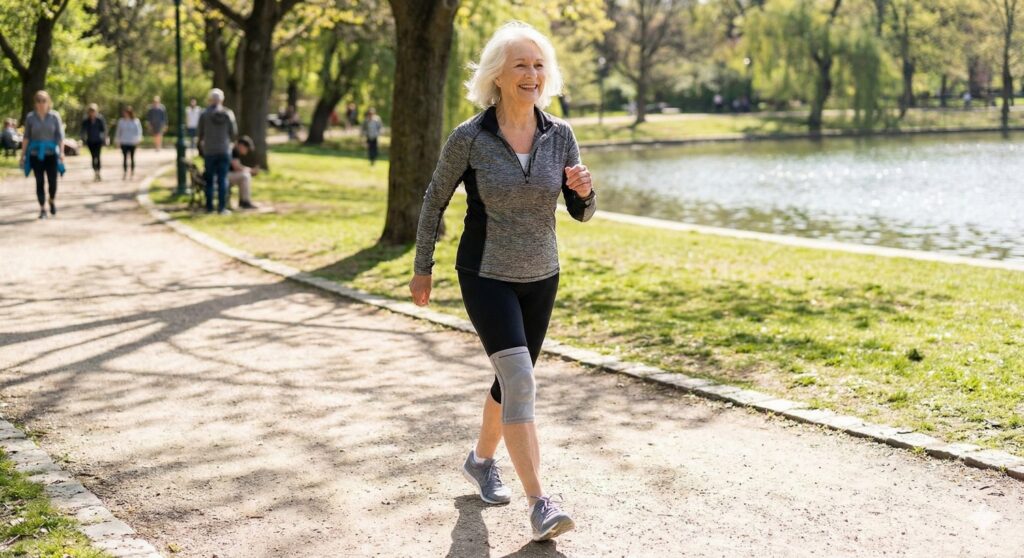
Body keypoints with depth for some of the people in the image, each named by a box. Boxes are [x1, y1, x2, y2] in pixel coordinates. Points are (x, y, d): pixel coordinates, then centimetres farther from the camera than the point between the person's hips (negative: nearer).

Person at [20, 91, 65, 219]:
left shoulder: (55, 116, 0)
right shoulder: (30, 117, 2)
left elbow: (60, 135, -4)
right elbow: (26, 137, 6)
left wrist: (61, 152, -15)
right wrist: (23, 155, 4)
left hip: (51, 153, -1)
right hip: (36, 154, 1)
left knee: (52, 181, -2)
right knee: (39, 182, 0)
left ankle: (52, 201, 27)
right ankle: (42, 209, 6)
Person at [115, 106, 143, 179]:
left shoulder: (136, 121, -2)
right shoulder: (121, 121, 3)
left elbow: (139, 131, 1)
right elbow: (118, 132, 10)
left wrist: (138, 140, -10)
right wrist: (117, 141, 7)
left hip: (132, 142, -1)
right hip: (124, 142, 1)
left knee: (132, 158, 8)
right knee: (125, 158, -3)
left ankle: (133, 173, 17)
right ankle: (125, 173, 1)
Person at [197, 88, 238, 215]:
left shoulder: (204, 114, -5)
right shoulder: (228, 113, -3)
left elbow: (199, 133, 0)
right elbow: (234, 132, 0)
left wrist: (202, 142, 22)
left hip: (209, 151, 0)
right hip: (224, 150, 0)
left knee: (209, 179, 7)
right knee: (223, 179, 2)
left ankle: (209, 207, 6)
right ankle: (222, 207, -2)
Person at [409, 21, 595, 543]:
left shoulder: (560, 135, -5)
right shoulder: (469, 138, -13)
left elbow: (580, 213, 2)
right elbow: (434, 200, 1)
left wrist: (584, 190, -22)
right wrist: (422, 268, 6)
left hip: (540, 277, 5)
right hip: (485, 276, -4)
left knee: (513, 379, 17)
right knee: (520, 380, -19)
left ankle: (481, 461, 42)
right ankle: (540, 505, -19)